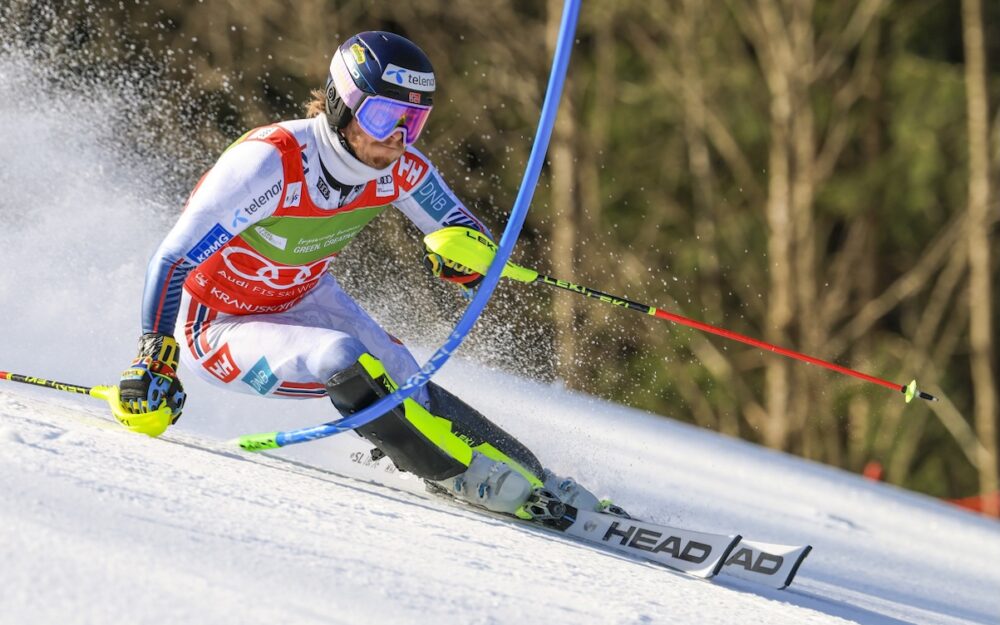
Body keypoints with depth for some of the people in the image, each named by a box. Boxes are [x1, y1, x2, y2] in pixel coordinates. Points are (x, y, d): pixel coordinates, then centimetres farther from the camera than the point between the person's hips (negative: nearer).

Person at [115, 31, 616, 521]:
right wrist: (154, 361, -33)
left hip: (305, 298, 6)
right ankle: (469, 475, -19)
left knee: (405, 390, -8)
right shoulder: (270, 162, -35)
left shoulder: (401, 170, -17)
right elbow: (173, 261, -30)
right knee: (342, 361, -29)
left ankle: (535, 482, 3)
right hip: (218, 327, -6)